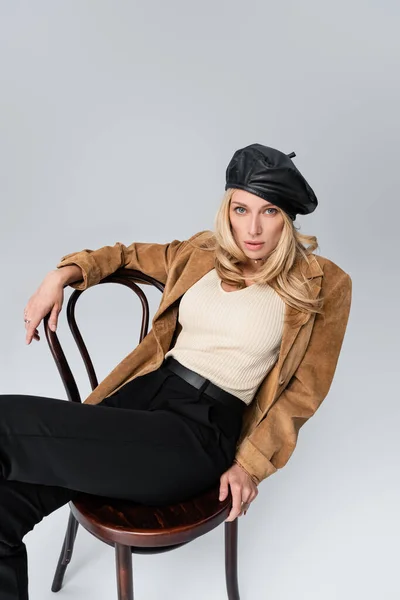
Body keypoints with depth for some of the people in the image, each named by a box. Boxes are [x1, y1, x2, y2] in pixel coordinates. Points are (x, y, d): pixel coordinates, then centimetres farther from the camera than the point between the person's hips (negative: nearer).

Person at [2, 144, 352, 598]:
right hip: (145, 390, 5)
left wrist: (251, 464, -5)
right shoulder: (205, 251, 11)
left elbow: (304, 389, 3)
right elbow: (131, 255, 26)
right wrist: (63, 274, 9)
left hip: (204, 428, -4)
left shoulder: (323, 284, 0)